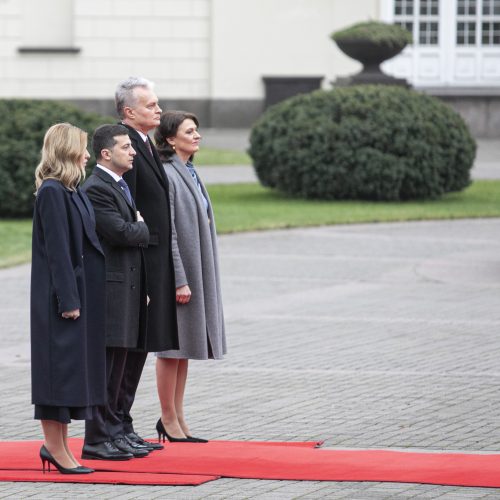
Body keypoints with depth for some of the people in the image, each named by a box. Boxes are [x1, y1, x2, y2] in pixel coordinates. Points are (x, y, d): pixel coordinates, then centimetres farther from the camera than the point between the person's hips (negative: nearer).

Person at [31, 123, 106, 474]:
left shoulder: (72, 191, 13)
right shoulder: (53, 193, -15)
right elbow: (57, 249, -19)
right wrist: (68, 300, -20)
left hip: (80, 292, 9)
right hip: (61, 296, -9)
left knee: (71, 369, 12)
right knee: (60, 365, -5)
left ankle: (58, 445, 18)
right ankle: (56, 448, 0)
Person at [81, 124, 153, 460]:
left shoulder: (122, 186, 18)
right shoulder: (96, 189, -14)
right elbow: (122, 233, -23)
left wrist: (144, 289, 16)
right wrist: (147, 228, -2)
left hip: (129, 290, 10)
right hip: (110, 291, -10)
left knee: (125, 368, 13)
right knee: (107, 367, -7)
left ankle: (116, 433, 19)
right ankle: (98, 441, -3)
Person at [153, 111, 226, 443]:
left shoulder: (189, 173, 15)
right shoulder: (166, 175, -15)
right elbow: (165, 232, -19)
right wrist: (178, 280, -21)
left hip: (198, 273, 9)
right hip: (178, 270, -9)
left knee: (184, 346, 12)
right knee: (172, 347, -3)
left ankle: (178, 418, 17)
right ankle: (169, 420, 3)